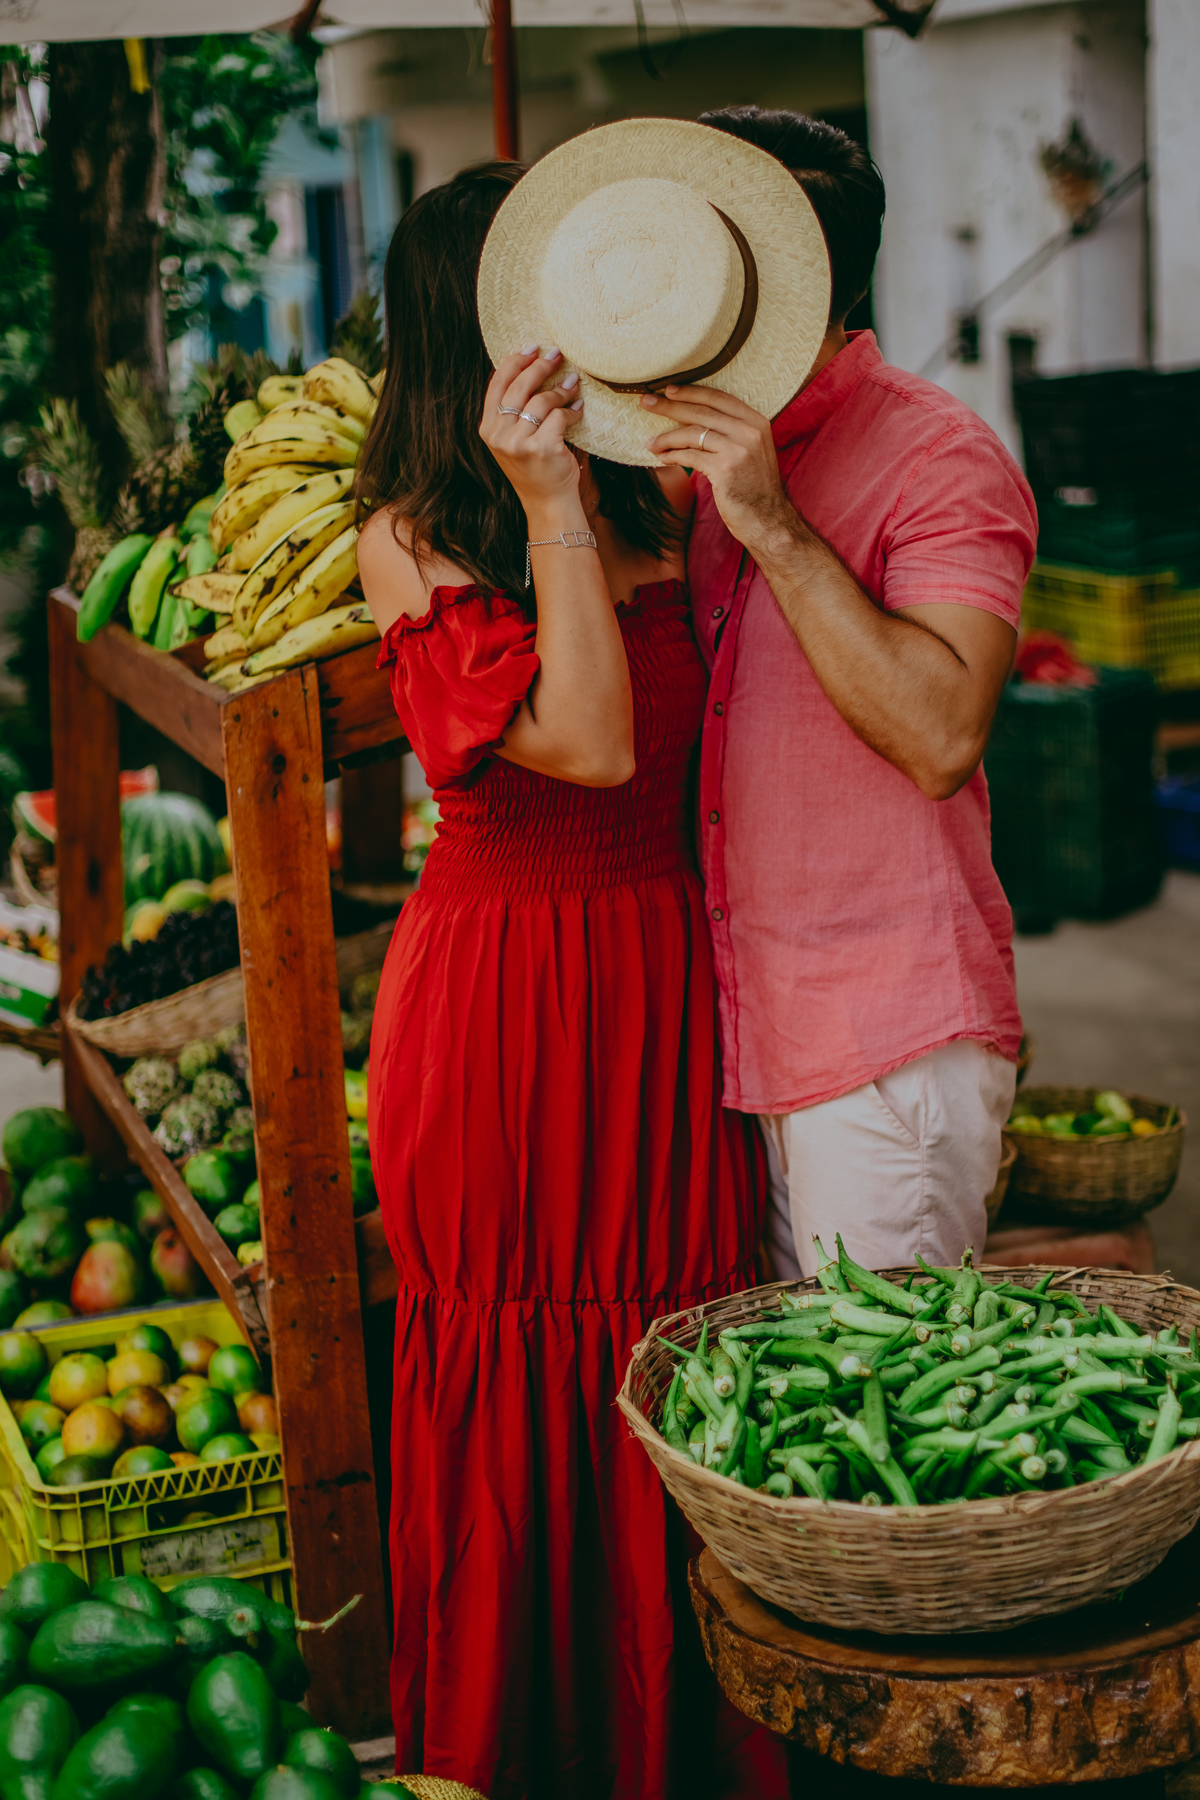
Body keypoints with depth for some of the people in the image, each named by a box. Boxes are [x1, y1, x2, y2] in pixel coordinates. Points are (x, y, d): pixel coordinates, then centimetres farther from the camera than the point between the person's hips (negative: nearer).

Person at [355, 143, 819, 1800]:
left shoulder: (660, 492, 3)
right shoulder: (410, 540, -9)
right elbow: (593, 742, -22)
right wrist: (548, 503, -24)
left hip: (668, 979, 4)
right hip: (500, 994, -4)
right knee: (518, 1381, 9)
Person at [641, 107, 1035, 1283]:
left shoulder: (939, 456, -12)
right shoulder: (717, 450, 13)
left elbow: (941, 736, -25)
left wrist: (775, 526, -24)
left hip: (890, 1044, -7)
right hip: (748, 1026, 8)